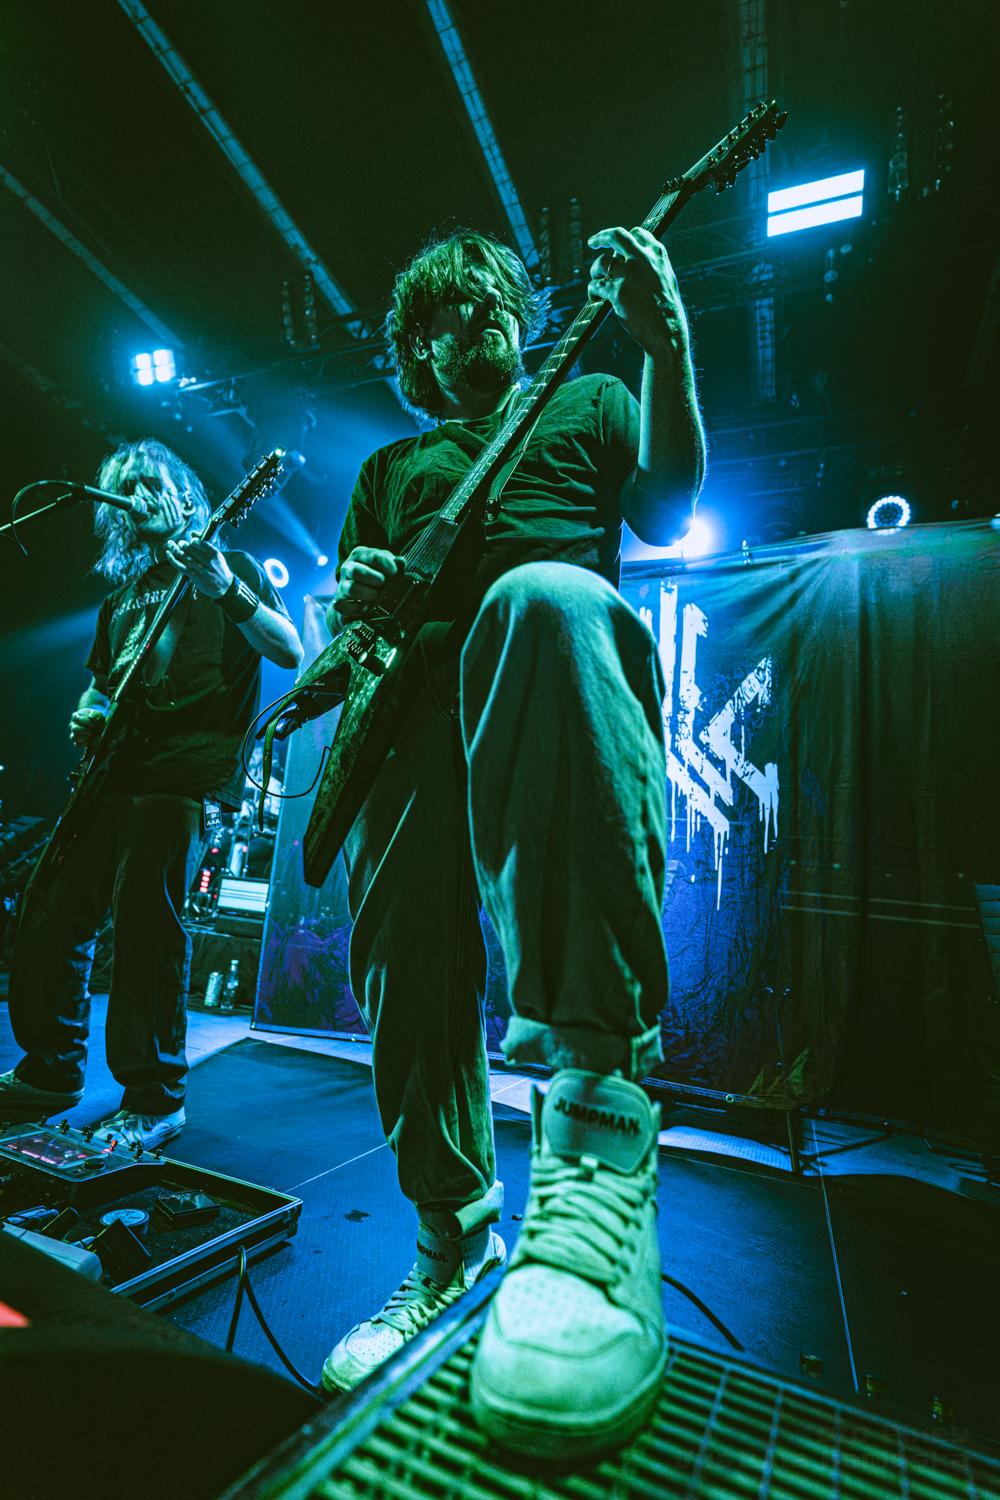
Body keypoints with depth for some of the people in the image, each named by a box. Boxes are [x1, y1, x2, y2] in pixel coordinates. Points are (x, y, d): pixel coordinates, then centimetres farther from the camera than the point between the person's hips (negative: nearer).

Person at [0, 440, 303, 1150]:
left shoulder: (230, 565, 8)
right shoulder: (121, 598, 26)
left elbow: (291, 652, -7)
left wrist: (226, 590, -19)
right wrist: (86, 715, 9)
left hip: (189, 765, -7)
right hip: (115, 766, 7)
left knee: (146, 916, -13)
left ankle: (155, 1102, 0)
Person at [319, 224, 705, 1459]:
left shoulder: (586, 401, 28)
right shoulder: (391, 465, 35)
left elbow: (668, 508, 10)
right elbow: (342, 617, 29)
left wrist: (663, 340, -1)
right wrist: (351, 604, 5)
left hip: (561, 652, -3)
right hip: (417, 690, 4)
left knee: (541, 599, -38)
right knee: (406, 957, -6)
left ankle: (598, 1118, -39)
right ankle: (453, 1242, 20)